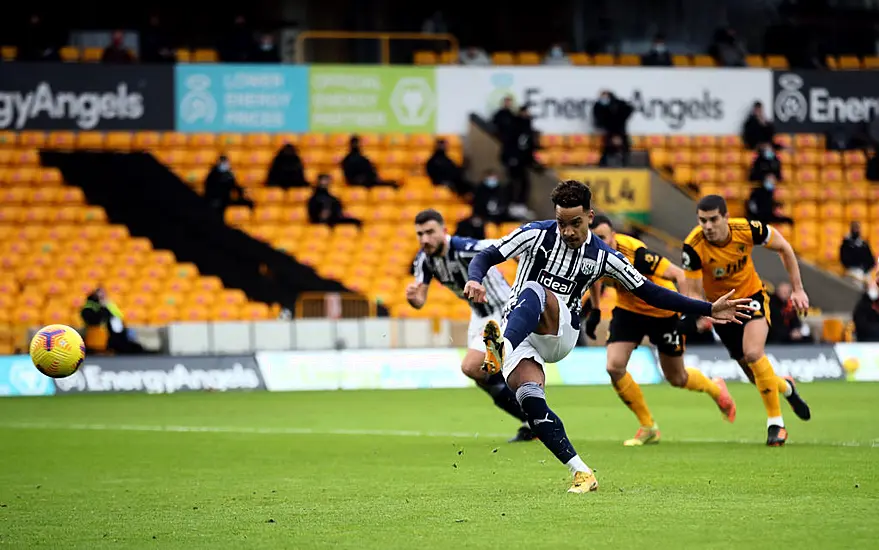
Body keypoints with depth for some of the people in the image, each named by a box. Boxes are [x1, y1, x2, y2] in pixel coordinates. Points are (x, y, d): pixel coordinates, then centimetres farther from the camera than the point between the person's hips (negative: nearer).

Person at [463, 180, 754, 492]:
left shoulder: (602, 256, 4)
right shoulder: (537, 234, 1)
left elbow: (650, 293, 12)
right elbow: (486, 257, -2)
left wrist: (709, 310, 8)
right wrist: (475, 280, -26)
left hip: (561, 334, 0)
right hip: (518, 330, 0)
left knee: (534, 291, -32)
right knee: (530, 399, -28)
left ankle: (502, 350, -58)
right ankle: (582, 473, -25)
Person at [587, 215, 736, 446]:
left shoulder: (635, 254, -36)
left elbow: (678, 274, -31)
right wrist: (595, 311, 11)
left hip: (663, 311, -5)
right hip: (628, 309, 5)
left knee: (677, 378, 11)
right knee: (614, 367, -15)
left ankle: (716, 389, 47)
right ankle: (648, 427, 5)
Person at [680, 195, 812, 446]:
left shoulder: (748, 229, -26)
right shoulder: (693, 247, -28)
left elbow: (783, 248, -7)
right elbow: (693, 291, -20)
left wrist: (798, 289, -5)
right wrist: (694, 313, -43)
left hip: (752, 296, -1)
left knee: (753, 353, -26)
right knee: (755, 373, 6)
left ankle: (775, 423, -13)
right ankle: (786, 387, 43)